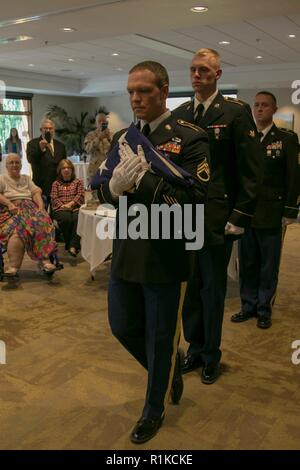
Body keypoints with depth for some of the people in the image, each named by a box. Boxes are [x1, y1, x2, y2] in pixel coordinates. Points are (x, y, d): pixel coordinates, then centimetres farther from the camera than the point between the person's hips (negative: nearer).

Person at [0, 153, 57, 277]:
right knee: (18, 228, -37)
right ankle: (13, 266, -45)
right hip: (11, 211, -3)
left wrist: (41, 206, -5)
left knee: (42, 223, -31)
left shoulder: (27, 178, 28)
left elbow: (36, 193, 13)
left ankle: (45, 260, -39)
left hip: (30, 207, 3)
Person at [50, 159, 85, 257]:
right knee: (66, 219, -37)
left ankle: (72, 246, -42)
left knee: (78, 219, -37)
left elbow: (80, 195, 8)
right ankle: (71, 244, -25)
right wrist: (62, 206, -11)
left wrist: (71, 204, -10)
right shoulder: (56, 183, 24)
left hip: (76, 208, 0)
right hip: (60, 209, 0)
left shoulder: (78, 181, 24)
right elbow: (54, 198, 9)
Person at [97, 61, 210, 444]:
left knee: (160, 338, 10)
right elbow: (103, 191, 6)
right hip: (125, 252, 6)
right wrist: (115, 186, -18)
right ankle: (170, 371, 47)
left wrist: (144, 180, -27)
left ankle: (154, 410, 36)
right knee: (123, 327, 18)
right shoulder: (123, 137, 9)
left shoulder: (189, 138, -10)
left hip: (165, 256, -6)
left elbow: (194, 198, -19)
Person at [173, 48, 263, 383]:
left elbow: (251, 171, -7)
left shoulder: (236, 113, -4)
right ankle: (195, 349, 31)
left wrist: (240, 217, -12)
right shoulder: (178, 115, 9)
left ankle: (211, 356, 27)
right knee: (189, 288, 13)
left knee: (213, 290, 9)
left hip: (217, 218, -4)